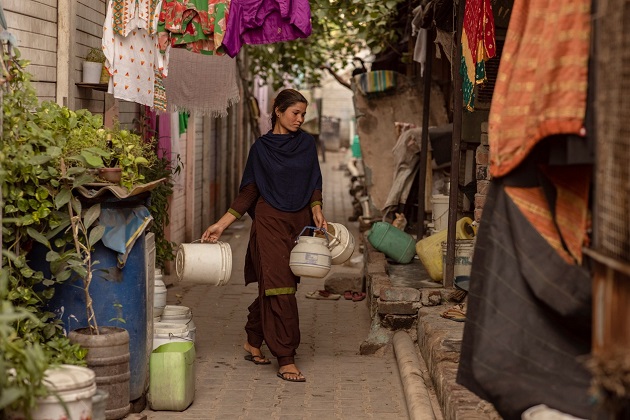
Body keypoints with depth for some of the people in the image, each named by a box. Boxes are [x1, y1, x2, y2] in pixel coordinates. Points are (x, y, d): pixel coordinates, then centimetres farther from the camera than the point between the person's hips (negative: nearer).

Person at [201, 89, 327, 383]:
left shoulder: (306, 143, 9)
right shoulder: (261, 147, 0)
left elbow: (314, 183, 12)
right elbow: (249, 191, 0)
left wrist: (316, 210, -6)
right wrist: (221, 224, -6)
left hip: (300, 222, 4)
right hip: (271, 221, -4)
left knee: (274, 286, 9)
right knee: (280, 287, -10)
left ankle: (253, 342, 28)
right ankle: (285, 359, -9)